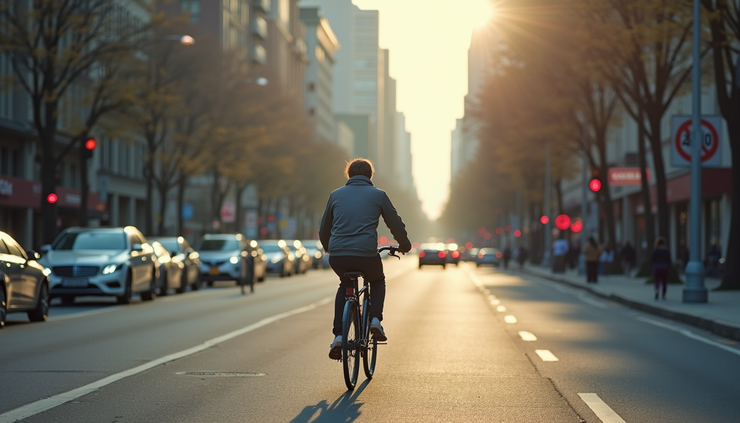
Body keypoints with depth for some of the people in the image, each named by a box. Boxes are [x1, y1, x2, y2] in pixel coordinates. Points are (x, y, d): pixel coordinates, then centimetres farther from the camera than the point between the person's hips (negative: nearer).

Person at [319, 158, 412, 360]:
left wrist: (329, 249, 44)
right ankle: (375, 319, 9)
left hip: (337, 257, 2)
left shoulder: (336, 194, 16)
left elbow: (324, 230, 24)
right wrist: (404, 244, 34)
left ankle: (338, 336, 17)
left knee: (345, 285, 32)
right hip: (366, 255, -2)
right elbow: (396, 224, 14)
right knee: (378, 281, 32)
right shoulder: (378, 195, 9)